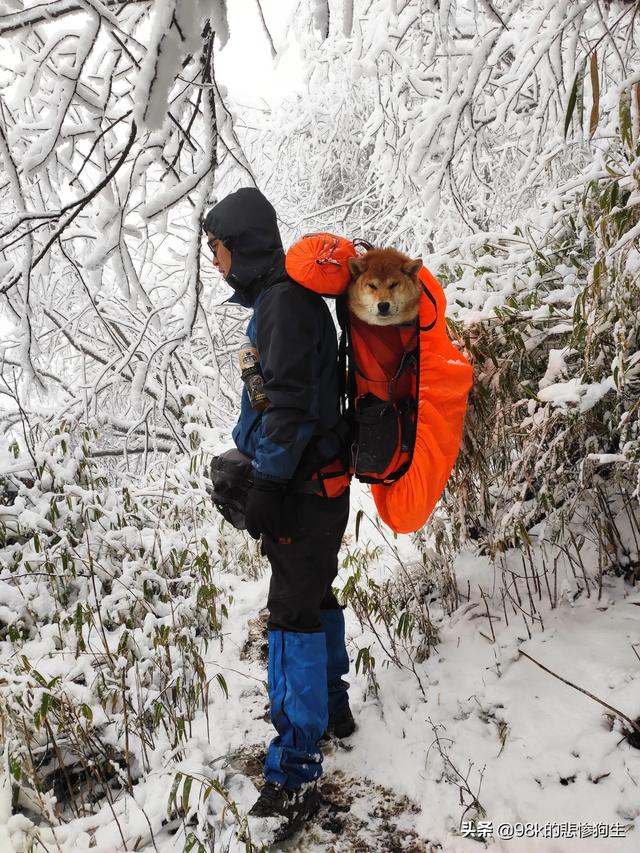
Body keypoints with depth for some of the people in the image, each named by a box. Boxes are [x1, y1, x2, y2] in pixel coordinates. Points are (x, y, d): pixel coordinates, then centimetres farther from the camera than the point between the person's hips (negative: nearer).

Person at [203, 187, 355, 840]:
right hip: (315, 482, 10)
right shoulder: (279, 300, 14)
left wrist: (265, 484, -20)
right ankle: (332, 708, 40)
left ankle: (294, 776, 3)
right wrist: (255, 458, 24)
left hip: (303, 489, -10)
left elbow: (291, 404, -24)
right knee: (315, 597, 21)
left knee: (293, 617, -7)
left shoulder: (284, 303, -17)